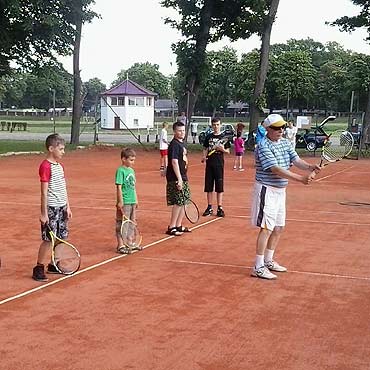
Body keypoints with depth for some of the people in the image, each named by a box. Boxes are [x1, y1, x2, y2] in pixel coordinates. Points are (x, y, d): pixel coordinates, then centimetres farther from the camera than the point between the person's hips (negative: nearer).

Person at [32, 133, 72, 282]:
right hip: (51, 208, -8)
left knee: (60, 238, 12)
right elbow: (44, 192, -15)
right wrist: (44, 213, -15)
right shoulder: (45, 166, -13)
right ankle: (38, 268, 5)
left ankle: (54, 265, 24)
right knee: (48, 239, -4)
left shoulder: (60, 166, 12)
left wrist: (68, 207, 14)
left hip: (62, 208, 8)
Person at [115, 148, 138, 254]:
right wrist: (120, 202, -18)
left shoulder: (132, 171, 13)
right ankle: (120, 245, 2)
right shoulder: (120, 171, -12)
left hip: (132, 202, 9)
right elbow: (119, 187, -15)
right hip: (124, 202, -9)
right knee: (121, 224, -3)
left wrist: (136, 200, 19)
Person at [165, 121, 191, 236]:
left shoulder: (181, 144, 15)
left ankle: (179, 226, 22)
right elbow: (174, 162, -20)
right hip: (176, 179, -9)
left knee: (183, 202, 12)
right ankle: (171, 228, 0)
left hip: (183, 178, 10)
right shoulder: (174, 144, -13)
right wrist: (179, 179, -24)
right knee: (178, 203, -7)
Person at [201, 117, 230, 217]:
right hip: (209, 164, 2)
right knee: (208, 187, 5)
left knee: (219, 187, 0)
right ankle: (209, 208, 14)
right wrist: (204, 157, -6)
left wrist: (223, 149, -17)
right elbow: (205, 149, 13)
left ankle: (220, 208, 7)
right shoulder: (208, 137, 8)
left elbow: (228, 151, 4)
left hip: (219, 164, -2)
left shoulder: (224, 137, 2)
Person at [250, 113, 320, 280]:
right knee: (266, 229, -8)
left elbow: (296, 160, 0)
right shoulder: (264, 146, -18)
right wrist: (301, 178, -33)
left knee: (278, 228, 15)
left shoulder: (285, 143, 8)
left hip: (280, 190, 9)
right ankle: (258, 268, -2)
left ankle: (268, 260, 30)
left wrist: (309, 167, -23)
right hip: (267, 190, -9)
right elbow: (276, 169, -26)